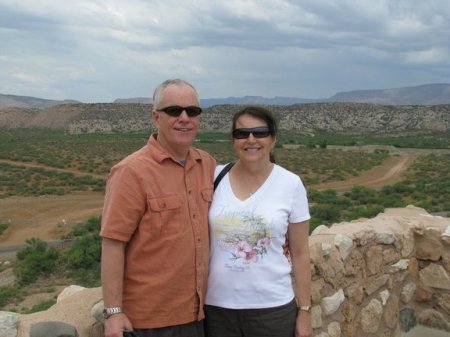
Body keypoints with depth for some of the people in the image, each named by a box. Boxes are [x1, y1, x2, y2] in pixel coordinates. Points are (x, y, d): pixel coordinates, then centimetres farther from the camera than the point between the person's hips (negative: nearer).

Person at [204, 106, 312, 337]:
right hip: (217, 306, 1)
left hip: (272, 307, -1)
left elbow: (300, 253, 0)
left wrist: (304, 310, 1)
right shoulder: (214, 177, -3)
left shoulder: (290, 184, -6)